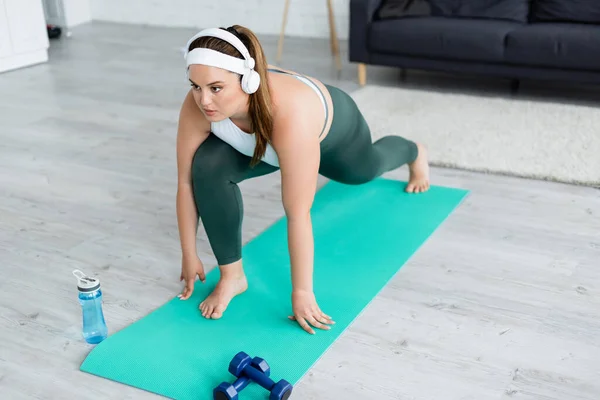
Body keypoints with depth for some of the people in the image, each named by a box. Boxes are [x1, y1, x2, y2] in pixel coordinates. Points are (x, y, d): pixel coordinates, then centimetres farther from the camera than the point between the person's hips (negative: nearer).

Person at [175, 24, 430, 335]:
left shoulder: (289, 115, -49)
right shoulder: (196, 107, -35)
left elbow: (297, 215, -43)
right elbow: (186, 181, -22)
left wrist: (302, 292, -36)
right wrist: (189, 255, -16)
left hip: (332, 129, -2)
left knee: (365, 170, 30)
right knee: (208, 168, -26)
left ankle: (415, 153, 67)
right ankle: (232, 276, -6)